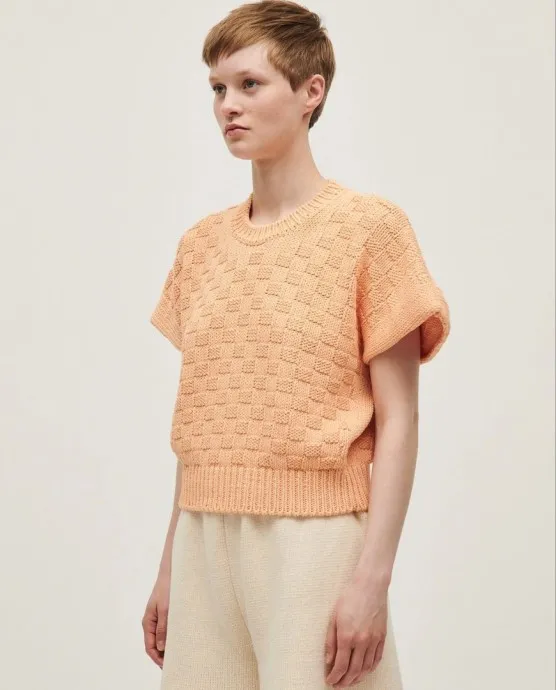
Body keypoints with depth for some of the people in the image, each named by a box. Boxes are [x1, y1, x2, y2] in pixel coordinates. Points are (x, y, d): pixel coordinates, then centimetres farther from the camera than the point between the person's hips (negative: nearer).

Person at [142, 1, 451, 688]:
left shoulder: (369, 226, -5)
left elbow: (397, 422, -8)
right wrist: (169, 567, 13)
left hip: (314, 536, -5)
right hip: (203, 539, 5)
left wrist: (373, 576, -14)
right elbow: (199, 423, 14)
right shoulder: (201, 244, 10)